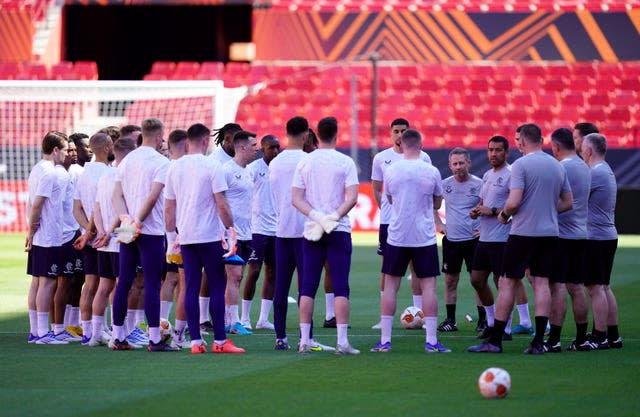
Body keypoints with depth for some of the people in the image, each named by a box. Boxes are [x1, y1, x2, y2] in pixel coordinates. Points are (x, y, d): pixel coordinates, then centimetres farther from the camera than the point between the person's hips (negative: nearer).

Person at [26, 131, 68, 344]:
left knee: (37, 282, 10)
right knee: (47, 282, -7)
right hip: (49, 238, -10)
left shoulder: (37, 170, 15)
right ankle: (42, 333, -7)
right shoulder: (49, 173, -15)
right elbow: (36, 205, -20)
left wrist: (31, 231, 17)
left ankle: (34, 331, 13)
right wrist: (32, 231, -11)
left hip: (38, 238, 10)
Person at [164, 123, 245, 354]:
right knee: (217, 287, 1)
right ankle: (219, 341, -2)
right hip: (209, 236, -5)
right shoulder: (212, 166, -8)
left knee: (191, 287, 5)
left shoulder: (175, 167, 7)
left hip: (185, 237, 5)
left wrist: (171, 238, 15)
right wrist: (231, 231, -4)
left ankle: (195, 341, 2)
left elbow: (169, 208, 9)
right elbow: (221, 205, -11)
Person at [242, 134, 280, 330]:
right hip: (257, 228, -6)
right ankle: (245, 318, 3)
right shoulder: (253, 168, -5)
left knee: (272, 273, 5)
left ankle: (263, 319, 10)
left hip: (276, 229, 6)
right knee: (254, 272, -6)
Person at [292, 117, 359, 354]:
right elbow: (352, 196, -12)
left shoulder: (304, 162, 5)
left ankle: (304, 341, 4)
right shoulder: (345, 162, -2)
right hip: (339, 230, -2)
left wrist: (315, 216, -9)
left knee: (308, 287, 6)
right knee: (341, 287, -2)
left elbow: (295, 198, -1)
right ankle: (342, 341, -8)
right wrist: (335, 216, -13)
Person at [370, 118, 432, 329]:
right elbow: (376, 189, 14)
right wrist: (386, 208, 5)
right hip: (388, 221, 1)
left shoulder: (423, 158, 2)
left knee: (417, 266, 0)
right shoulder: (381, 158, 6)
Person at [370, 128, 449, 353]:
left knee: (390, 285, 7)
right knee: (428, 285, 2)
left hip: (397, 236, 1)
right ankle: (431, 341, -2)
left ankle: (385, 340, 5)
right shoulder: (431, 172, -5)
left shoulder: (391, 171, -3)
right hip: (425, 236, -1)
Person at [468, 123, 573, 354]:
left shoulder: (521, 165, -11)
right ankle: (538, 342, -1)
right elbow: (568, 202, 15)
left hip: (523, 232, -6)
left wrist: (504, 214, 0)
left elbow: (514, 202, -19)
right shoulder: (558, 166, 10)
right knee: (541, 283, 5)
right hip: (549, 232, 6)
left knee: (507, 283, 1)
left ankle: (495, 341, 2)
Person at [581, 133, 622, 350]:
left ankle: (600, 337, -7)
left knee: (596, 288, -7)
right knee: (604, 287, 13)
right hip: (608, 236, 10)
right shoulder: (607, 172, 16)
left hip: (595, 238, -10)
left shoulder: (596, 173, -16)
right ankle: (613, 336, 14)